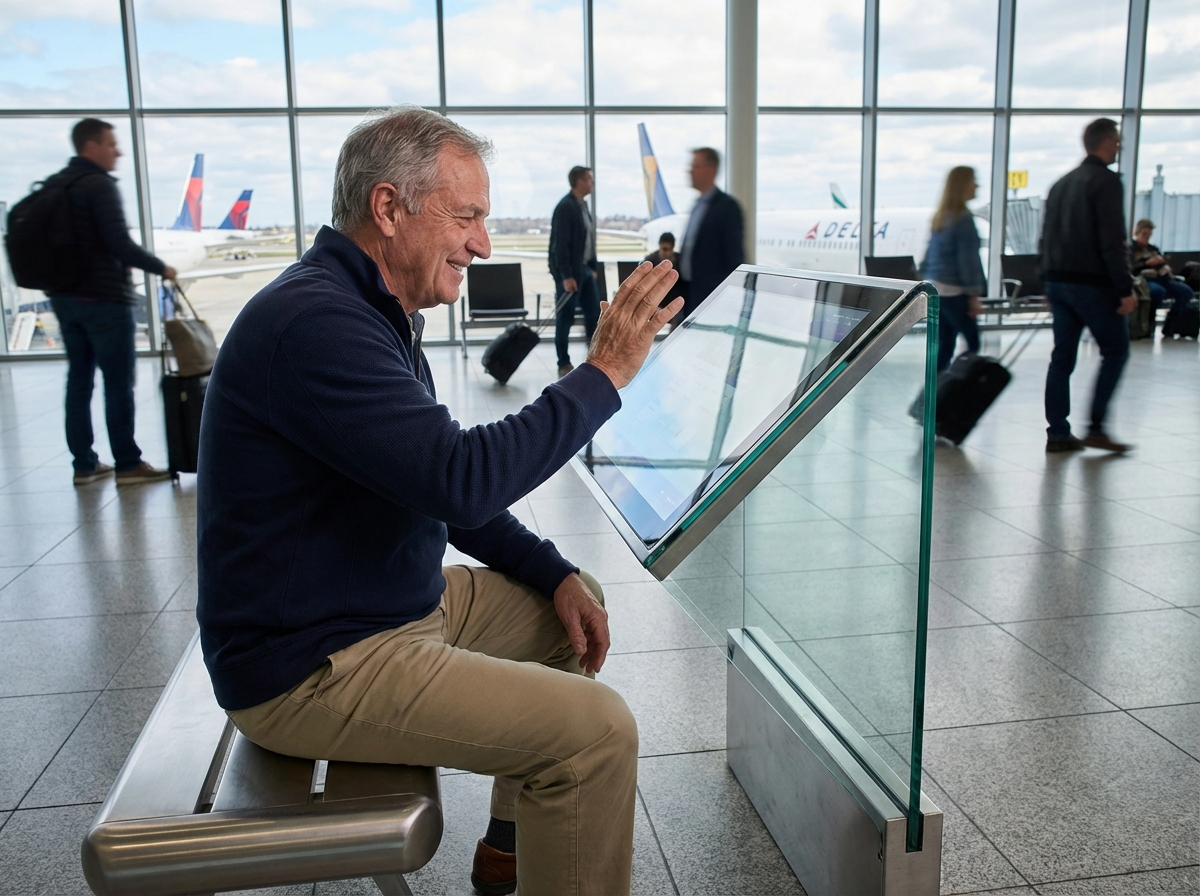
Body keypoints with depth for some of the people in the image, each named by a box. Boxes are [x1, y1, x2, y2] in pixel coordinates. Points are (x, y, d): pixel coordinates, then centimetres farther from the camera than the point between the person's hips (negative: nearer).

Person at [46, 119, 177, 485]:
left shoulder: (53, 185, 12)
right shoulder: (99, 184, -13)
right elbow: (119, 243, -20)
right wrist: (160, 268, -8)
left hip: (64, 298, 8)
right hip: (104, 299, -8)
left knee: (79, 379, 11)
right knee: (119, 381, -2)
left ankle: (84, 464, 15)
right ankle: (127, 464, 2)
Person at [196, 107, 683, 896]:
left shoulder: (371, 312, 11)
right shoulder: (314, 322, -24)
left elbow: (440, 481, 15)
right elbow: (460, 478, -33)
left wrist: (554, 573, 6)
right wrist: (603, 374, -24)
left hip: (392, 608, 11)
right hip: (309, 668, -11)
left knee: (577, 602, 19)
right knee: (597, 728, -20)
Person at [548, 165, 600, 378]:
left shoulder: (582, 206, 13)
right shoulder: (565, 207, -16)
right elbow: (561, 244, -20)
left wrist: (593, 267, 15)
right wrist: (566, 277, -23)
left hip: (585, 269, 9)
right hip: (569, 272, -9)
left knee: (594, 313, 9)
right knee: (565, 317, 0)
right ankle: (564, 365, 8)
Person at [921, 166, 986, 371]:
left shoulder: (940, 216, 11)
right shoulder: (964, 218, -14)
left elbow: (930, 252, 16)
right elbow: (968, 259, -16)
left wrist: (927, 279, 23)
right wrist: (974, 295, -15)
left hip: (935, 287, 8)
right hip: (954, 290, -8)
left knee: (944, 343, 11)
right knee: (972, 342, -1)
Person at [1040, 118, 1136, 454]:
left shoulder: (1062, 183, 15)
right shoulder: (1105, 181, -10)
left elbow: (1046, 238, 18)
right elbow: (1112, 242, -17)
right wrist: (1126, 289, -15)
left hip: (1058, 282, 7)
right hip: (1092, 283, -7)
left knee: (1062, 357, 8)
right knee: (1115, 351, 5)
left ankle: (1057, 433, 7)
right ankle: (1096, 428, 1)